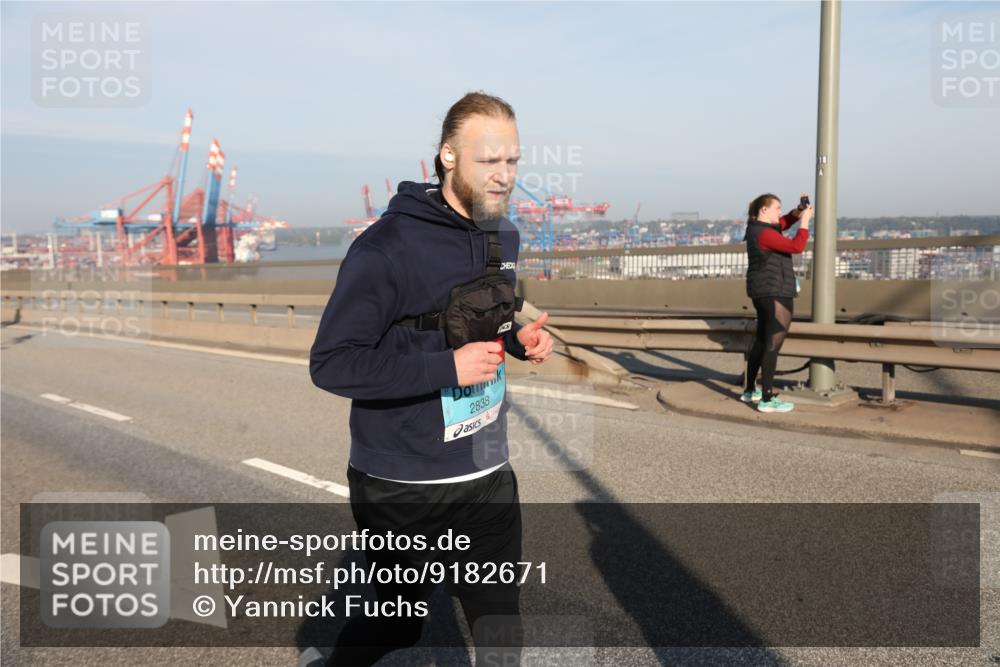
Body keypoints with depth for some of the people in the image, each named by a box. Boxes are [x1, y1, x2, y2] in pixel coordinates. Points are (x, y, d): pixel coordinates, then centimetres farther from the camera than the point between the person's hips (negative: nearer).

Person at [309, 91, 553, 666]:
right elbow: (331, 363, -20)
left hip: (488, 475, 6)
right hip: (403, 485, -6)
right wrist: (448, 367, -27)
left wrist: (518, 339, -3)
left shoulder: (504, 235, 5)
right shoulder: (387, 247, -20)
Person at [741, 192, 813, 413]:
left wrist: (799, 210, 10)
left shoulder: (757, 227, 11)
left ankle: (750, 391, 26)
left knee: (761, 341, 18)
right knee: (773, 344, -9)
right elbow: (796, 246, -22)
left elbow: (783, 223, 26)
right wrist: (805, 221, -12)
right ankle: (767, 399, -8)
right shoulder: (764, 233, -19)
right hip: (775, 292, -11)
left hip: (763, 292, 11)